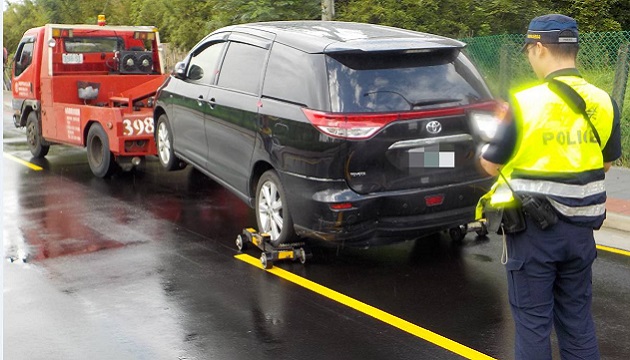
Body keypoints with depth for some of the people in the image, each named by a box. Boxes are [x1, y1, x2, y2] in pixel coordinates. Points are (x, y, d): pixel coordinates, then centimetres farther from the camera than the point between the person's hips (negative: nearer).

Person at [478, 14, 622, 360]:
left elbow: (491, 165, -8)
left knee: (533, 319, 7)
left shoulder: (526, 103, -17)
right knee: (577, 317, 17)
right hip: (580, 228, 5)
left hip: (534, 229, -5)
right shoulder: (602, 103, 0)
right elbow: (606, 162, 12)